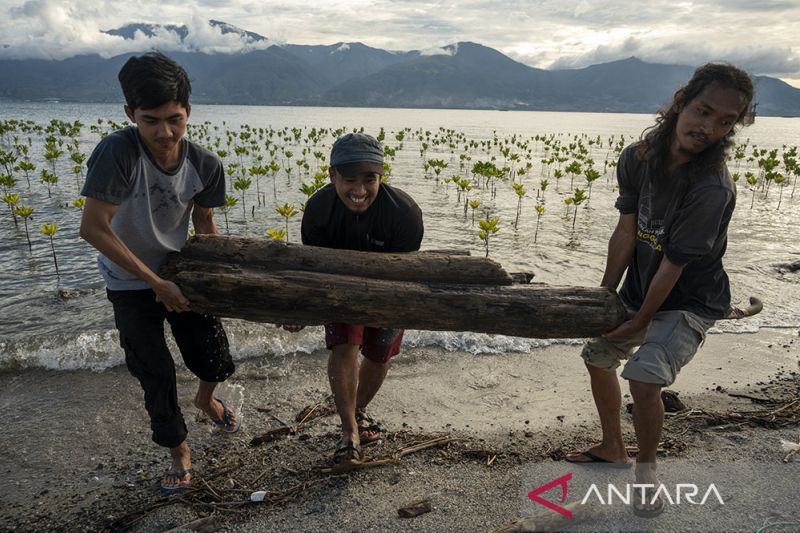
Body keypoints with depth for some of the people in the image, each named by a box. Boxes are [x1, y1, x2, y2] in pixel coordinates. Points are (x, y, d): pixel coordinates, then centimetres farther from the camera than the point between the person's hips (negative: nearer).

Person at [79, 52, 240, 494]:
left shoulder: (204, 165, -17)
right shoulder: (118, 151, -29)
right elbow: (93, 228, -28)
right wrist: (157, 284, -25)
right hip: (131, 284, -3)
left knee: (214, 360, 7)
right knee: (157, 375, -1)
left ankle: (206, 399, 45)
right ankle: (178, 451, 28)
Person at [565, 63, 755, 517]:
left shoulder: (712, 188, -30)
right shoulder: (638, 159, -13)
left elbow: (674, 264, -24)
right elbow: (626, 231, -7)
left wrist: (640, 322, -15)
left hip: (689, 301, -7)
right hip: (640, 290, 7)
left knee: (644, 376, -23)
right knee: (597, 356, 17)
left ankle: (647, 470, 7)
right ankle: (613, 448, 39)